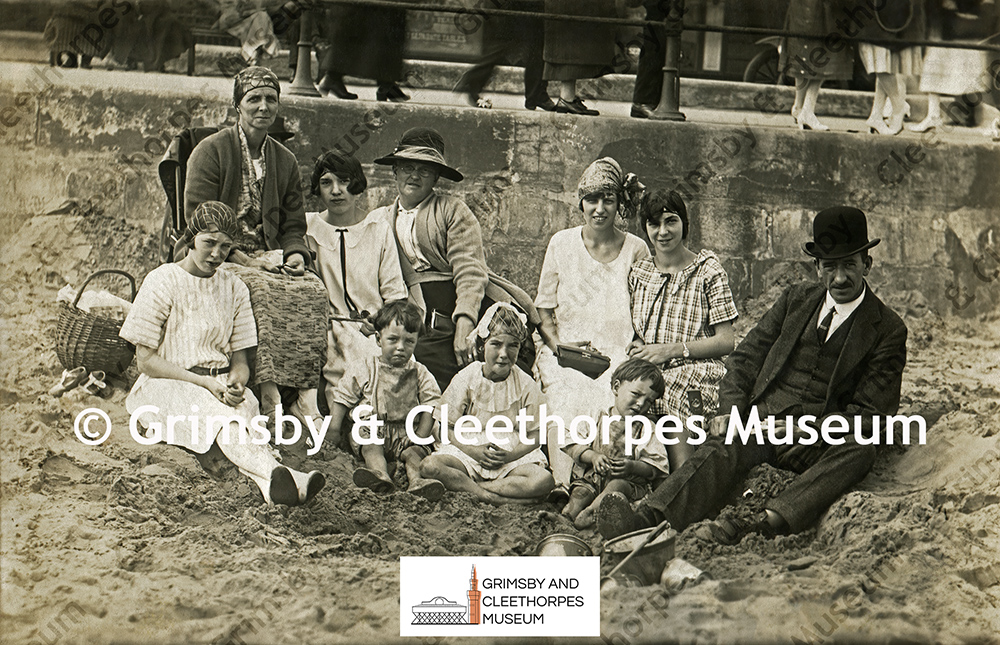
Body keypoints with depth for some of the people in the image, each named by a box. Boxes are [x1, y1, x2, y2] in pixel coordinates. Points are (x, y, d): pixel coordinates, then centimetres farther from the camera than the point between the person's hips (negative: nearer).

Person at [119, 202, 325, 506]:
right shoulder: (162, 282, -2)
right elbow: (146, 361, -6)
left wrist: (235, 382, -14)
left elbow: (240, 361, 12)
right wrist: (206, 382, -16)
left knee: (245, 404, -35)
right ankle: (276, 475, -67)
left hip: (219, 384, 4)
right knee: (218, 412, -38)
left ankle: (267, 481, -64)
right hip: (167, 385, -4)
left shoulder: (234, 289, 13)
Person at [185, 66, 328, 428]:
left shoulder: (285, 161, 17)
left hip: (269, 260, 4)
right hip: (220, 262, -4)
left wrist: (295, 254, -5)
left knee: (312, 289, -27)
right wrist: (248, 260, -16)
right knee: (263, 290, -36)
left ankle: (306, 398, -34)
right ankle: (269, 395, -37)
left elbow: (293, 226, 19)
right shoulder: (211, 151, 0)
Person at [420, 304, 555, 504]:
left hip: (513, 457, 1)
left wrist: (510, 455, -18)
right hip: (468, 452, 0)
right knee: (430, 466, -31)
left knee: (544, 481, -32)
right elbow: (446, 428, 0)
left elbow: (534, 435, 1)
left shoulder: (526, 385, 1)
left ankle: (462, 486, -27)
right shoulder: (466, 378, -1)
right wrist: (473, 450, -17)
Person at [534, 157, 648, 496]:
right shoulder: (561, 244, 9)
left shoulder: (635, 250, 6)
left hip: (617, 354, -1)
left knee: (611, 401, -33)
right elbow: (544, 309, 13)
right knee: (566, 396, -32)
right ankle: (564, 487, -35)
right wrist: (559, 344, -5)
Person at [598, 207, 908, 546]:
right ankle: (647, 519, -56)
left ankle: (766, 522, -56)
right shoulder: (796, 299, 16)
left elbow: (869, 415, -1)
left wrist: (804, 429, -16)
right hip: (761, 419, 2)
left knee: (860, 451, -35)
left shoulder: (888, 330, 4)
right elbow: (746, 356, 16)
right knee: (722, 448, -30)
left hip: (816, 441, -2)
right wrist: (731, 412, -3)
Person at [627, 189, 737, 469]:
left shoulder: (707, 269, 3)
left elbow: (726, 341, -2)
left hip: (696, 373, -4)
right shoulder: (638, 272, 16)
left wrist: (671, 350, -10)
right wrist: (633, 346, 0)